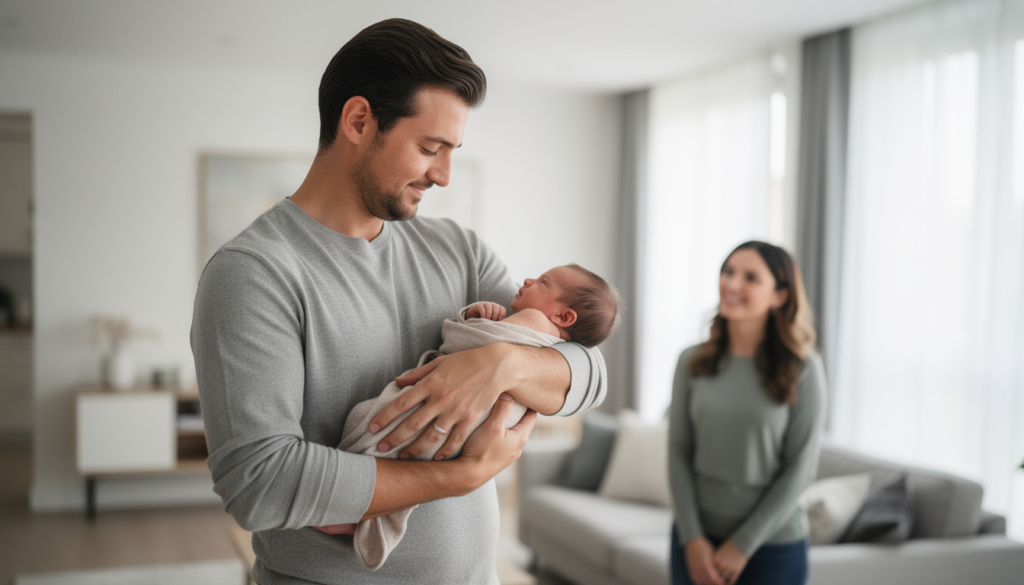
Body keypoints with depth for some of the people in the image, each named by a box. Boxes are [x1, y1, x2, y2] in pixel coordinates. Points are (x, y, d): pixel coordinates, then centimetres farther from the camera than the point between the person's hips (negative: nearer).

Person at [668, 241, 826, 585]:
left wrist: (742, 544, -9)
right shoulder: (693, 362, -1)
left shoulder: (803, 370, -10)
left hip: (772, 545, -2)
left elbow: (801, 469, -9)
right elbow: (678, 454, 0)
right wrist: (693, 539, -7)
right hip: (696, 540, 2)